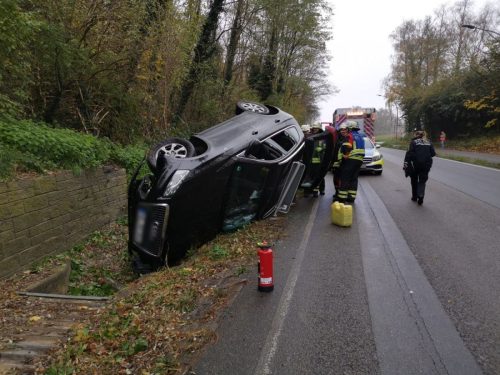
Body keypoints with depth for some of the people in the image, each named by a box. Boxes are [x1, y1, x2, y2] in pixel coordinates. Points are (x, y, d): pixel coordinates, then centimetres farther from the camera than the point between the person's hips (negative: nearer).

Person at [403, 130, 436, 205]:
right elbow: (433, 153, 5)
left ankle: (414, 197, 25)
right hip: (426, 164, 2)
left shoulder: (413, 142, 1)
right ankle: (420, 196, -13)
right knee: (422, 181, 8)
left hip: (416, 164, -2)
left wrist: (406, 163, -12)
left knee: (414, 180, 15)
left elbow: (410, 153, -10)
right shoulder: (428, 142, 11)